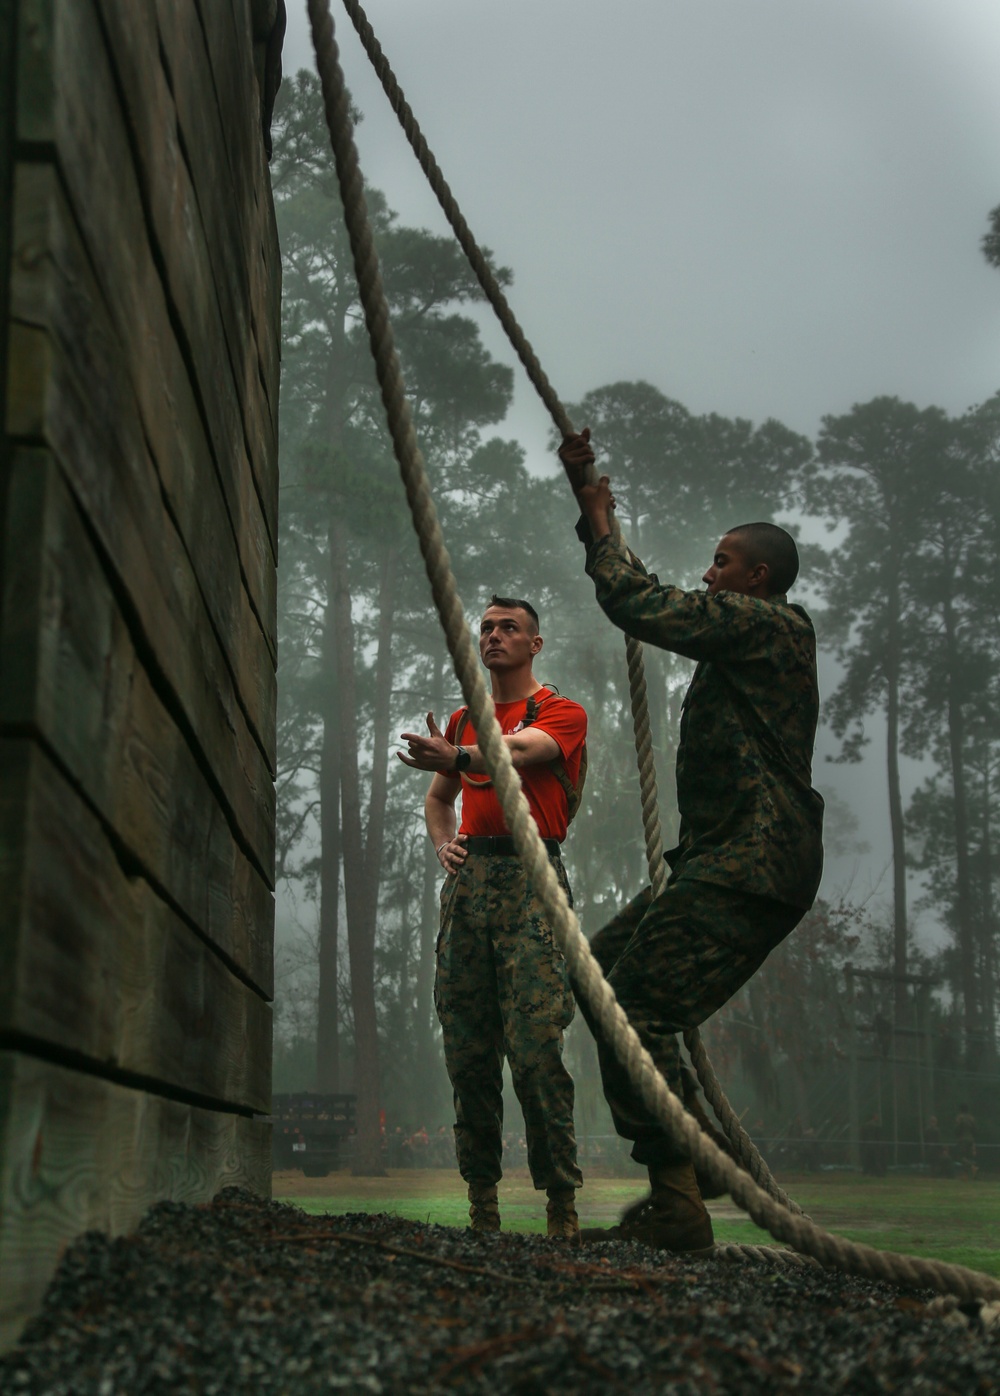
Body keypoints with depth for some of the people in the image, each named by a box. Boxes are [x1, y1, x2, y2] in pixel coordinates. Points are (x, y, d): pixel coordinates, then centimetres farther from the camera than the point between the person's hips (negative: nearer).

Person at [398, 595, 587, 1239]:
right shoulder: (464, 720, 23)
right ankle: (482, 1199, 8)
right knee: (467, 1047, 1)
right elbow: (439, 796, 33)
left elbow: (519, 750, -18)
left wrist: (454, 756, -38)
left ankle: (562, 1201, -9)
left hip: (531, 878, -6)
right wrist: (444, 843, 10)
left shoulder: (562, 713, 4)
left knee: (535, 1046, -15)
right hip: (469, 876, 6)